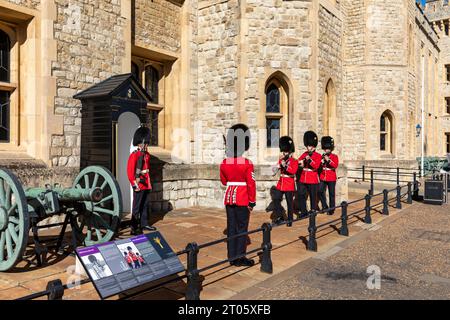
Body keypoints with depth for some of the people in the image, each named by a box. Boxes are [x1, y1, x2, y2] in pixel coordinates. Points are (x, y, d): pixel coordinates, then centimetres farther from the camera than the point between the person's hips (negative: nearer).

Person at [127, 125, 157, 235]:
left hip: (147, 185, 8)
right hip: (139, 185, -8)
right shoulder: (134, 155, -11)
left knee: (146, 205, 16)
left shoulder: (147, 155, 13)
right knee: (137, 207, -3)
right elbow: (130, 171, -16)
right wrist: (134, 184, -19)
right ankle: (134, 228, 3)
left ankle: (144, 224, 28)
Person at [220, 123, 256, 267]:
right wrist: (252, 202, -5)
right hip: (243, 199, -5)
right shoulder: (247, 163, -14)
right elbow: (251, 184, -12)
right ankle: (240, 258, 9)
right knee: (242, 228, 4)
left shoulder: (224, 163, 0)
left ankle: (232, 257, 18)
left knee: (231, 227, 11)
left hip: (229, 198, 5)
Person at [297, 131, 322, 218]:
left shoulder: (318, 156, -3)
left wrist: (310, 160, -26)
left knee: (313, 197, 4)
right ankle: (303, 212, 15)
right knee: (301, 195, 4)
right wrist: (300, 163, -10)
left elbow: (316, 166, -16)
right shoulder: (304, 154, 12)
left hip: (313, 180, -5)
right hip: (303, 179, 5)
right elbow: (298, 161, 11)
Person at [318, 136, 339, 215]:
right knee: (320, 192, -6)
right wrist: (321, 162, -9)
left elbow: (335, 165, -15)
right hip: (323, 177, 4)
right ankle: (324, 206, 10)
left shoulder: (334, 156, -1)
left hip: (331, 178, -4)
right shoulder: (323, 156, 11)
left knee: (331, 194, 3)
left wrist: (328, 160, -26)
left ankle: (331, 209, 12)